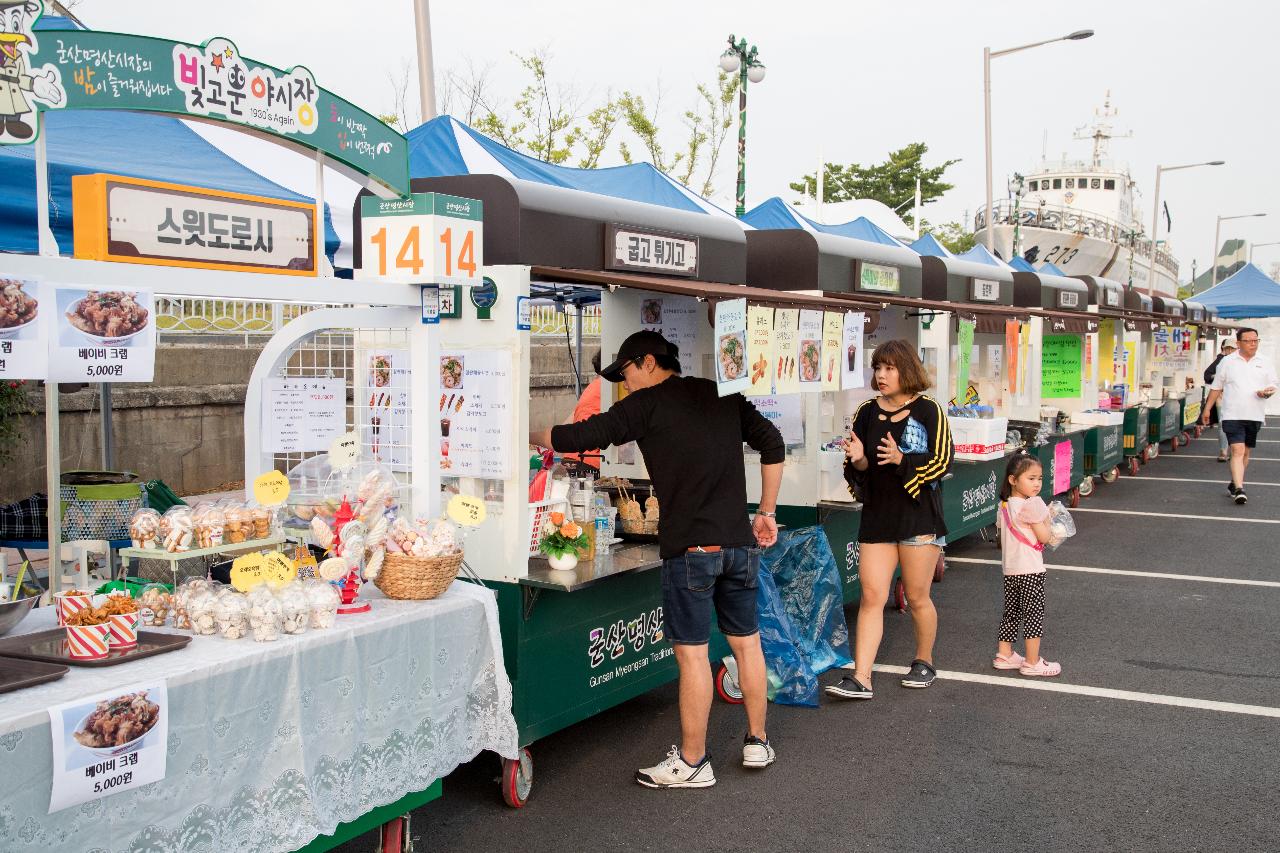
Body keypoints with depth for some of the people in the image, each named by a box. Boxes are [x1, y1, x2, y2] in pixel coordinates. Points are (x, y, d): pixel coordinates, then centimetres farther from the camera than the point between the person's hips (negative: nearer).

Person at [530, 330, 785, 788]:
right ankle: (757, 742, 28)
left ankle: (693, 763, 9)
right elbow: (773, 444, 10)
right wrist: (766, 513, 16)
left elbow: (582, 435, -5)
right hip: (740, 543, 6)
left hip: (691, 547, -6)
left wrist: (529, 436, 11)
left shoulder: (647, 404, -4)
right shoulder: (724, 395, 12)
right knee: (746, 641, 16)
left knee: (691, 652, 1)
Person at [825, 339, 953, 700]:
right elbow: (856, 468, 11)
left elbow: (942, 461, -8)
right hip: (877, 516, 4)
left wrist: (902, 460, -23)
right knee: (871, 596, -3)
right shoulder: (867, 412, 8)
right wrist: (858, 459, -12)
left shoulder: (927, 410, -4)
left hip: (918, 516, -3)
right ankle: (860, 678, -4)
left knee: (917, 598, 7)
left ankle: (924, 662, 30)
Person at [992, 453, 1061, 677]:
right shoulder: (1032, 505, -17)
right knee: (1034, 615, 0)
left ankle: (1004, 655, 24)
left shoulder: (1004, 505, 8)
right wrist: (1047, 520, 2)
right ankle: (1032, 662, 5)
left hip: (1010, 570, 8)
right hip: (1030, 570, -8)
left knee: (1011, 612, 17)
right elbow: (1044, 537, -15)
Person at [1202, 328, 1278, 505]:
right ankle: (1238, 490, -19)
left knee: (1245, 452, 12)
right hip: (1233, 416, -3)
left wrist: (1267, 392, -11)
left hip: (1254, 417, 3)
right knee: (1237, 451, -14)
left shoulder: (1264, 364, 8)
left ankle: (1234, 484, 27)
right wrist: (1207, 409, 9)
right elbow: (1216, 388, 9)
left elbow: (1272, 386, 13)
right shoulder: (1227, 362, 3)